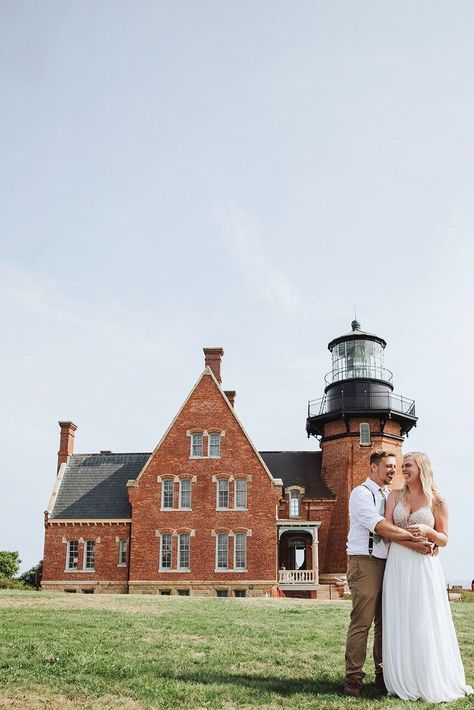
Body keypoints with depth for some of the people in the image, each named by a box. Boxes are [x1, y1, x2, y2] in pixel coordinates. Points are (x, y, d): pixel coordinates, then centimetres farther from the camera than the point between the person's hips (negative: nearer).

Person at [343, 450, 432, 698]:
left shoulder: (391, 496, 18)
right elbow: (380, 527, -16)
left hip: (388, 563, 7)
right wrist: (413, 538, -16)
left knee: (385, 621, 9)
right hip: (365, 563, -7)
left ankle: (382, 674, 18)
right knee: (361, 622, -7)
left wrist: (416, 543, -11)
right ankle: (353, 678, -1)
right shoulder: (361, 493, -5)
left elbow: (395, 529, 9)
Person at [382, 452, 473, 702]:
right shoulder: (395, 496, 8)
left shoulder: (436, 500, 0)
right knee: (399, 624, 3)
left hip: (424, 567, -3)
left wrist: (427, 531, -15)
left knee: (426, 623, 0)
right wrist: (409, 536, -11)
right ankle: (404, 682, 13)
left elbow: (444, 540, 4)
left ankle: (434, 683, 13)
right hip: (398, 566, 3)